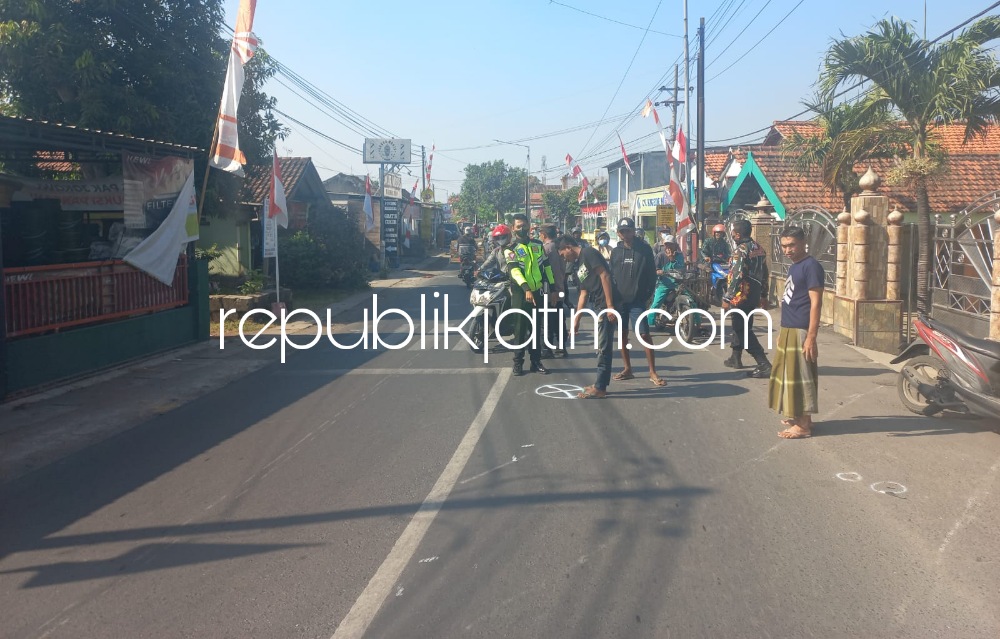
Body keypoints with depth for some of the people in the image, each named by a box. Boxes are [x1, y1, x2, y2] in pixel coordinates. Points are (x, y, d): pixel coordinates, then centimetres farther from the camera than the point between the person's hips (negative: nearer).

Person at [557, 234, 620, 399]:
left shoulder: (588, 253, -7)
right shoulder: (579, 265, 20)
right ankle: (600, 384, 22)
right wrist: (576, 320, 21)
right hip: (599, 306, 10)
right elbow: (583, 294, 22)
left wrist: (610, 306, -21)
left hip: (607, 305, -10)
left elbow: (605, 276, -16)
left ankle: (600, 388, 1)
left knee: (604, 347, -4)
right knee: (602, 346, 14)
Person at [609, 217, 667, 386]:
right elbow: (610, 275, 12)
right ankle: (628, 369, 19)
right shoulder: (616, 251, 8)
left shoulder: (645, 249, -1)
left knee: (644, 335, -8)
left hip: (637, 301, -4)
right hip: (618, 300, 4)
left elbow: (651, 274, 1)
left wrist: (647, 295, -5)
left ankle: (653, 372, -3)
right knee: (622, 335, 9)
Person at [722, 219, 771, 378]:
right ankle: (735, 358, 35)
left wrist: (727, 298, -19)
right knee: (740, 326, 23)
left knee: (744, 331, -6)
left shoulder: (741, 250, -17)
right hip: (754, 296, 9)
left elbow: (736, 276, -23)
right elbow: (764, 274, 16)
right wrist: (764, 294, 24)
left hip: (741, 296, -9)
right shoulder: (758, 248, 10)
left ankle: (764, 366, -12)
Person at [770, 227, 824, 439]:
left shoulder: (811, 266, -13)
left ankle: (804, 425, 3)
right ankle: (797, 416, 26)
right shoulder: (794, 266, 15)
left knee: (799, 375, -4)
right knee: (789, 373, 15)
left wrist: (811, 336, -23)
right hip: (788, 329, 9)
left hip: (800, 331, -9)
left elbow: (816, 302, -18)